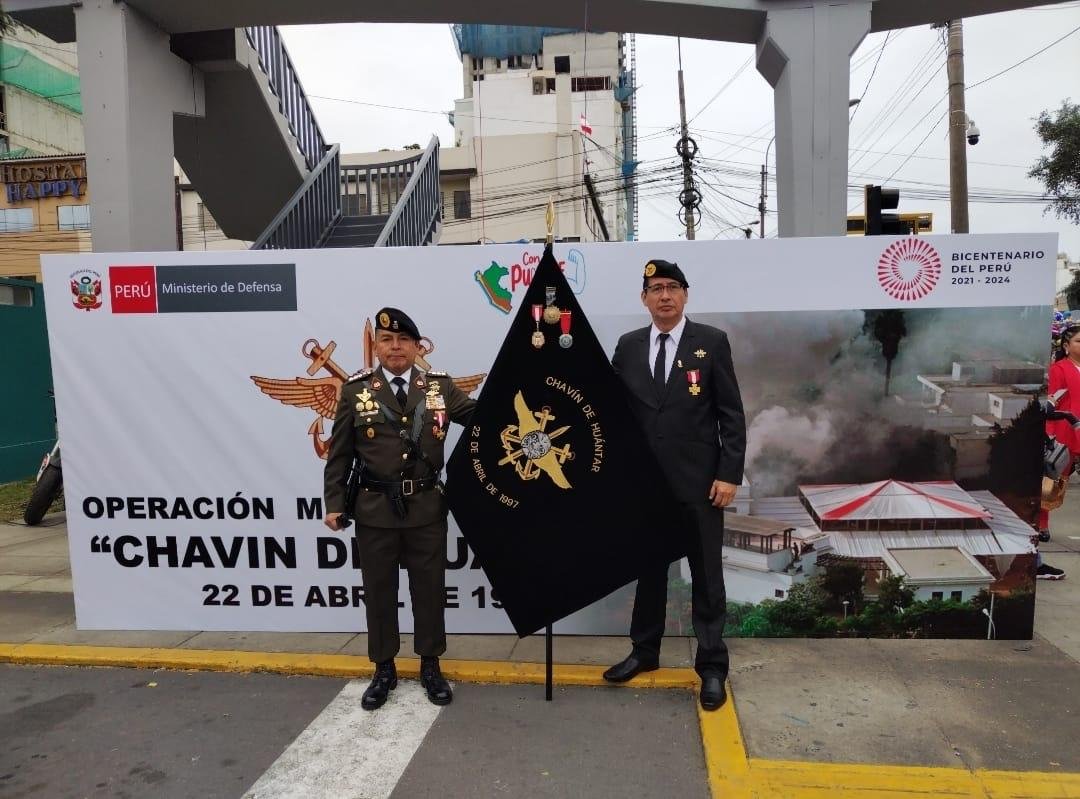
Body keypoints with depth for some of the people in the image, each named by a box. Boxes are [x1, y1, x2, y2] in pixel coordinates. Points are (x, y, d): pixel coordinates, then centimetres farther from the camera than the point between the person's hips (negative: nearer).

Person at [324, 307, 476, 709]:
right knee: (379, 592, 12)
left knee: (429, 590, 12)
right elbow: (339, 454, 1)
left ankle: (431, 667, 30)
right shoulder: (356, 390, 0)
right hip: (374, 510, 0)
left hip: (427, 508, 1)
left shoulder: (440, 386, 2)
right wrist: (334, 503, -2)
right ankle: (384, 670, 30)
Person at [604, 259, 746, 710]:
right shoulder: (628, 346, 6)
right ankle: (645, 651, 32)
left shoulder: (712, 342, -2)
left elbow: (732, 415, -4)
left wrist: (729, 474, -10)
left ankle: (712, 666, 20)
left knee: (707, 576, 6)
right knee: (648, 569, 16)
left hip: (699, 482, -3)